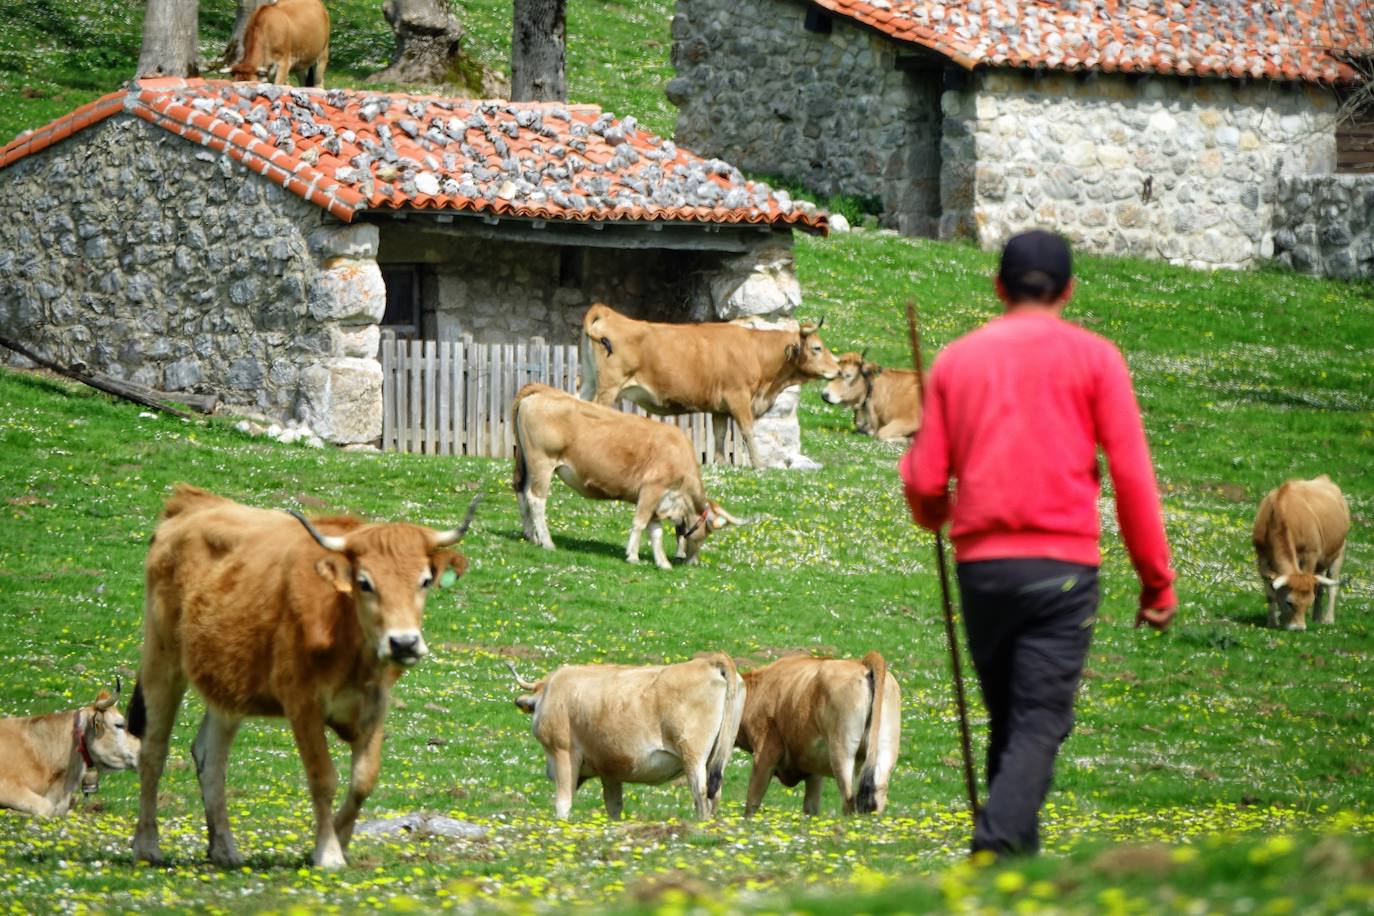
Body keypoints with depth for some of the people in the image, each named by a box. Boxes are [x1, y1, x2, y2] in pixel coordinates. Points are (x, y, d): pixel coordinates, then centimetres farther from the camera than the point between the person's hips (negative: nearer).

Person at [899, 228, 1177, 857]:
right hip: (1063, 563, -3)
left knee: (1006, 723, 16)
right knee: (1039, 725, -7)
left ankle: (1021, 856, 19)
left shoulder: (955, 361, 9)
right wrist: (1157, 581, 2)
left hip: (980, 564, 3)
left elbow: (924, 483, 7)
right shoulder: (1093, 358, 2)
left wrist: (934, 517, 31)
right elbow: (1131, 475, -3)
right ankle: (996, 847, -25)